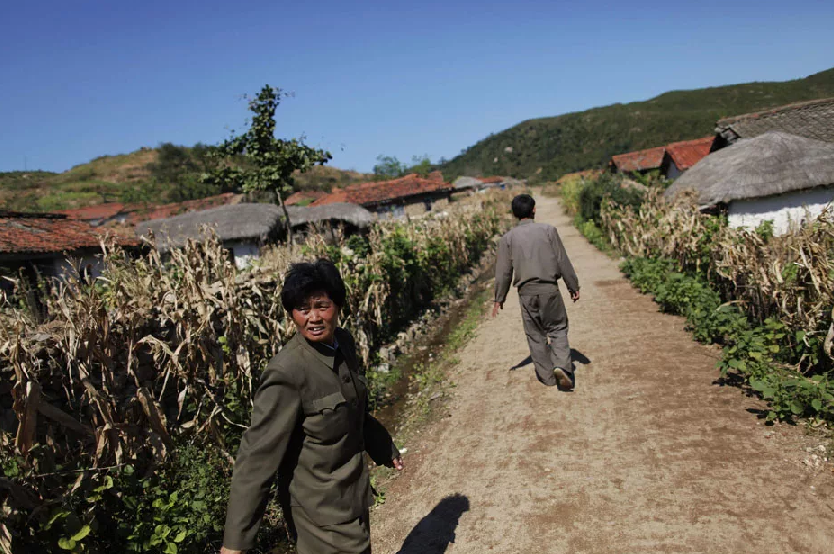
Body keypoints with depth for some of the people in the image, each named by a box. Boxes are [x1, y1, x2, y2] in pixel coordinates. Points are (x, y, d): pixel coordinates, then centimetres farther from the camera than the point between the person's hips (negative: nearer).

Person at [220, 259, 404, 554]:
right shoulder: (287, 372, -28)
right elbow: (258, 452, -25)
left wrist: (385, 448, 24)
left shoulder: (344, 342, -6)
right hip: (321, 506, -7)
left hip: (352, 487, 7)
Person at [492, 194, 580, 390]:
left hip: (526, 292, 1)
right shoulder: (548, 230, 0)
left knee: (535, 335, 12)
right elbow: (563, 261, 1)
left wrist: (499, 299, 10)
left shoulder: (508, 238, 1)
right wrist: (573, 286, 9)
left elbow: (503, 272, 2)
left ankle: (547, 375, 19)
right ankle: (562, 366, -5)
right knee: (558, 328, 14)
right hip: (549, 288, -1)